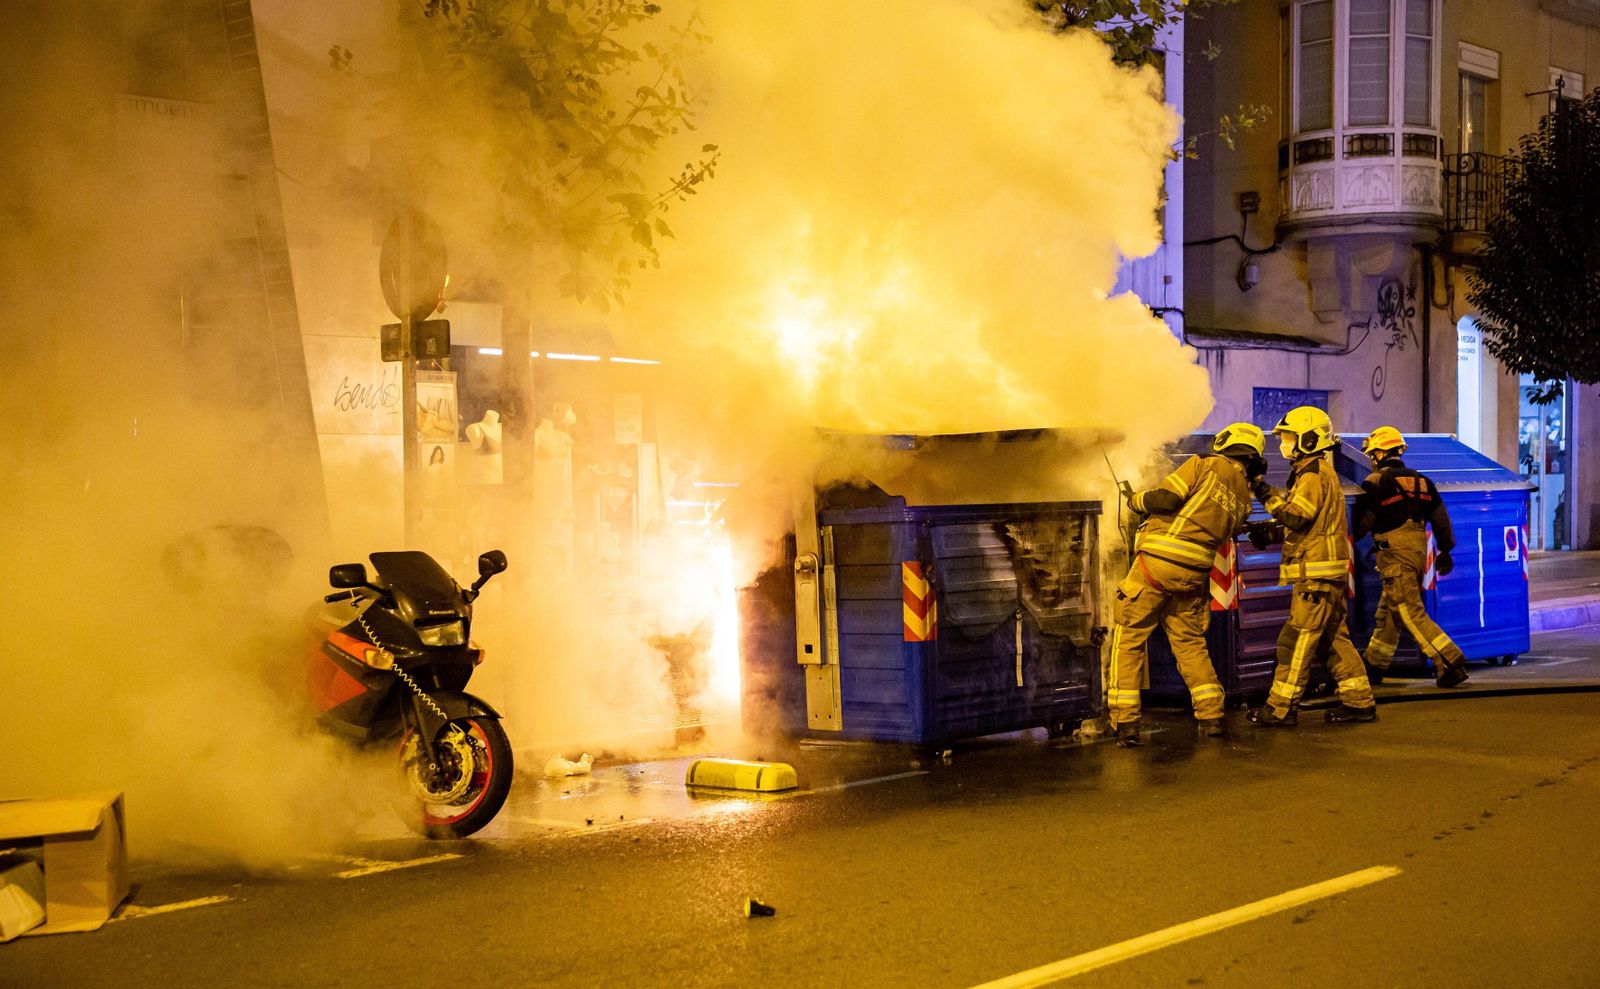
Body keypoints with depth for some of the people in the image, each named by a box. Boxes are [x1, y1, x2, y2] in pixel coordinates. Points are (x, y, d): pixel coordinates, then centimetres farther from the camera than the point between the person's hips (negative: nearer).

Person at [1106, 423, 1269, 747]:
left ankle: (1125, 723, -1)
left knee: (1129, 640, 2)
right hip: (1194, 574, 6)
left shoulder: (1204, 465, -4)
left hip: (1157, 562, -6)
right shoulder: (1243, 498, 14)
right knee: (1190, 643, 20)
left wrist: (1136, 499, 6)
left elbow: (1165, 498, -13)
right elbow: (1225, 533, 18)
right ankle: (1212, 717, 17)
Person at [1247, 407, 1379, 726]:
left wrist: (1266, 494, -17)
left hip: (1317, 572, -10)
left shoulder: (1313, 474, -12)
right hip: (1325, 572, 10)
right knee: (1332, 638, 13)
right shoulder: (1320, 472, 21)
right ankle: (1359, 702, 15)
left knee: (1297, 638, -8)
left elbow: (1296, 516, -22)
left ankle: (1280, 708, -6)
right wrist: (1271, 532, 13)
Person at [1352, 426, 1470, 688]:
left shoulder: (1376, 481, -8)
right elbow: (1441, 518, 15)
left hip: (1394, 553, -8)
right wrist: (1445, 551, 22)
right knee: (1388, 612, 16)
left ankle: (1451, 664, -18)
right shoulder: (1421, 481, 14)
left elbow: (1362, 521, -5)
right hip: (1419, 549, 8)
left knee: (1412, 613, -9)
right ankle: (1375, 667, 24)